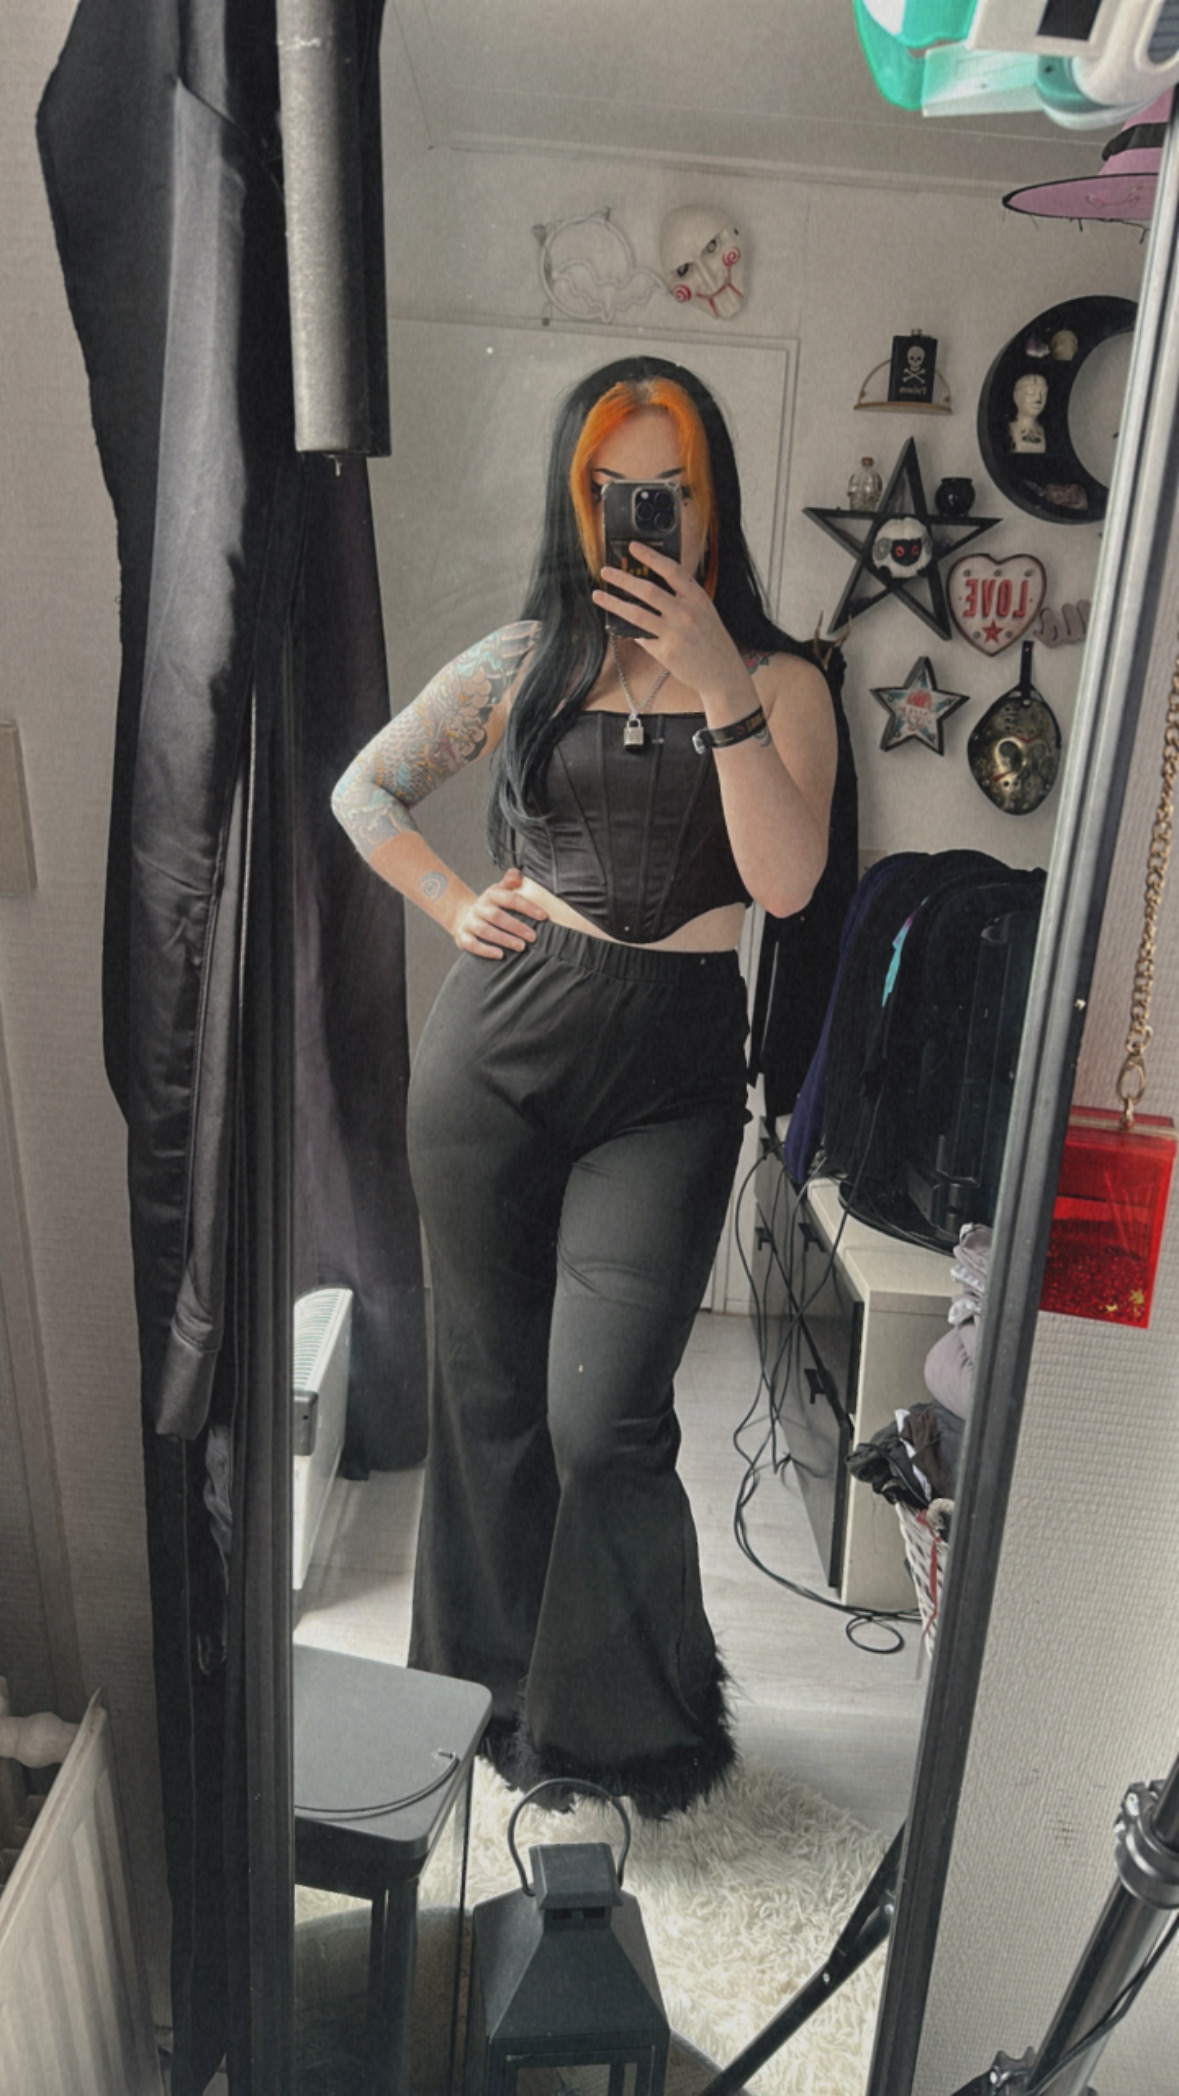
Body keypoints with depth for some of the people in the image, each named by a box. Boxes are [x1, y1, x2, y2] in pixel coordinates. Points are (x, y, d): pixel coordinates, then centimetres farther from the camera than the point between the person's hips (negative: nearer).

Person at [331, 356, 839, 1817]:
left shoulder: (780, 682, 4)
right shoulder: (522, 663, 8)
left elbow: (786, 883, -12)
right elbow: (363, 790, 18)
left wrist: (719, 688, -17)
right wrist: (455, 907, 5)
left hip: (669, 1076, -2)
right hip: (495, 1052, 3)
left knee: (605, 1420, -8)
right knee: (489, 1391, 12)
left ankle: (632, 1719, 21)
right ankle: (496, 1685, 36)